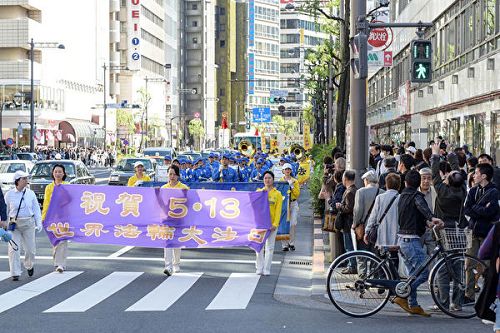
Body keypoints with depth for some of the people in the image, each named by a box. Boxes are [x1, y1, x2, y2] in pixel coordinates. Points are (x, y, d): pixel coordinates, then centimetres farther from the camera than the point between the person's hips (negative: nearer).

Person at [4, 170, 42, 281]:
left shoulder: (30, 193, 2)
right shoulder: (9, 194, -2)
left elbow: (36, 209, 6)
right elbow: (5, 210, 5)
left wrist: (39, 223, -1)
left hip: (28, 223, 1)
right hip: (14, 224, -1)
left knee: (30, 248, 7)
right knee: (13, 249, -8)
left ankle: (29, 266, 36)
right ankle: (15, 273, -1)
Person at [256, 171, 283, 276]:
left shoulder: (277, 194, 5)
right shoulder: (259, 191, 11)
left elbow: (278, 210, -2)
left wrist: (275, 224, -12)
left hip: (271, 224, -1)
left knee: (269, 247, 0)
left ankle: (267, 269, 4)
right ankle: (259, 268, 10)